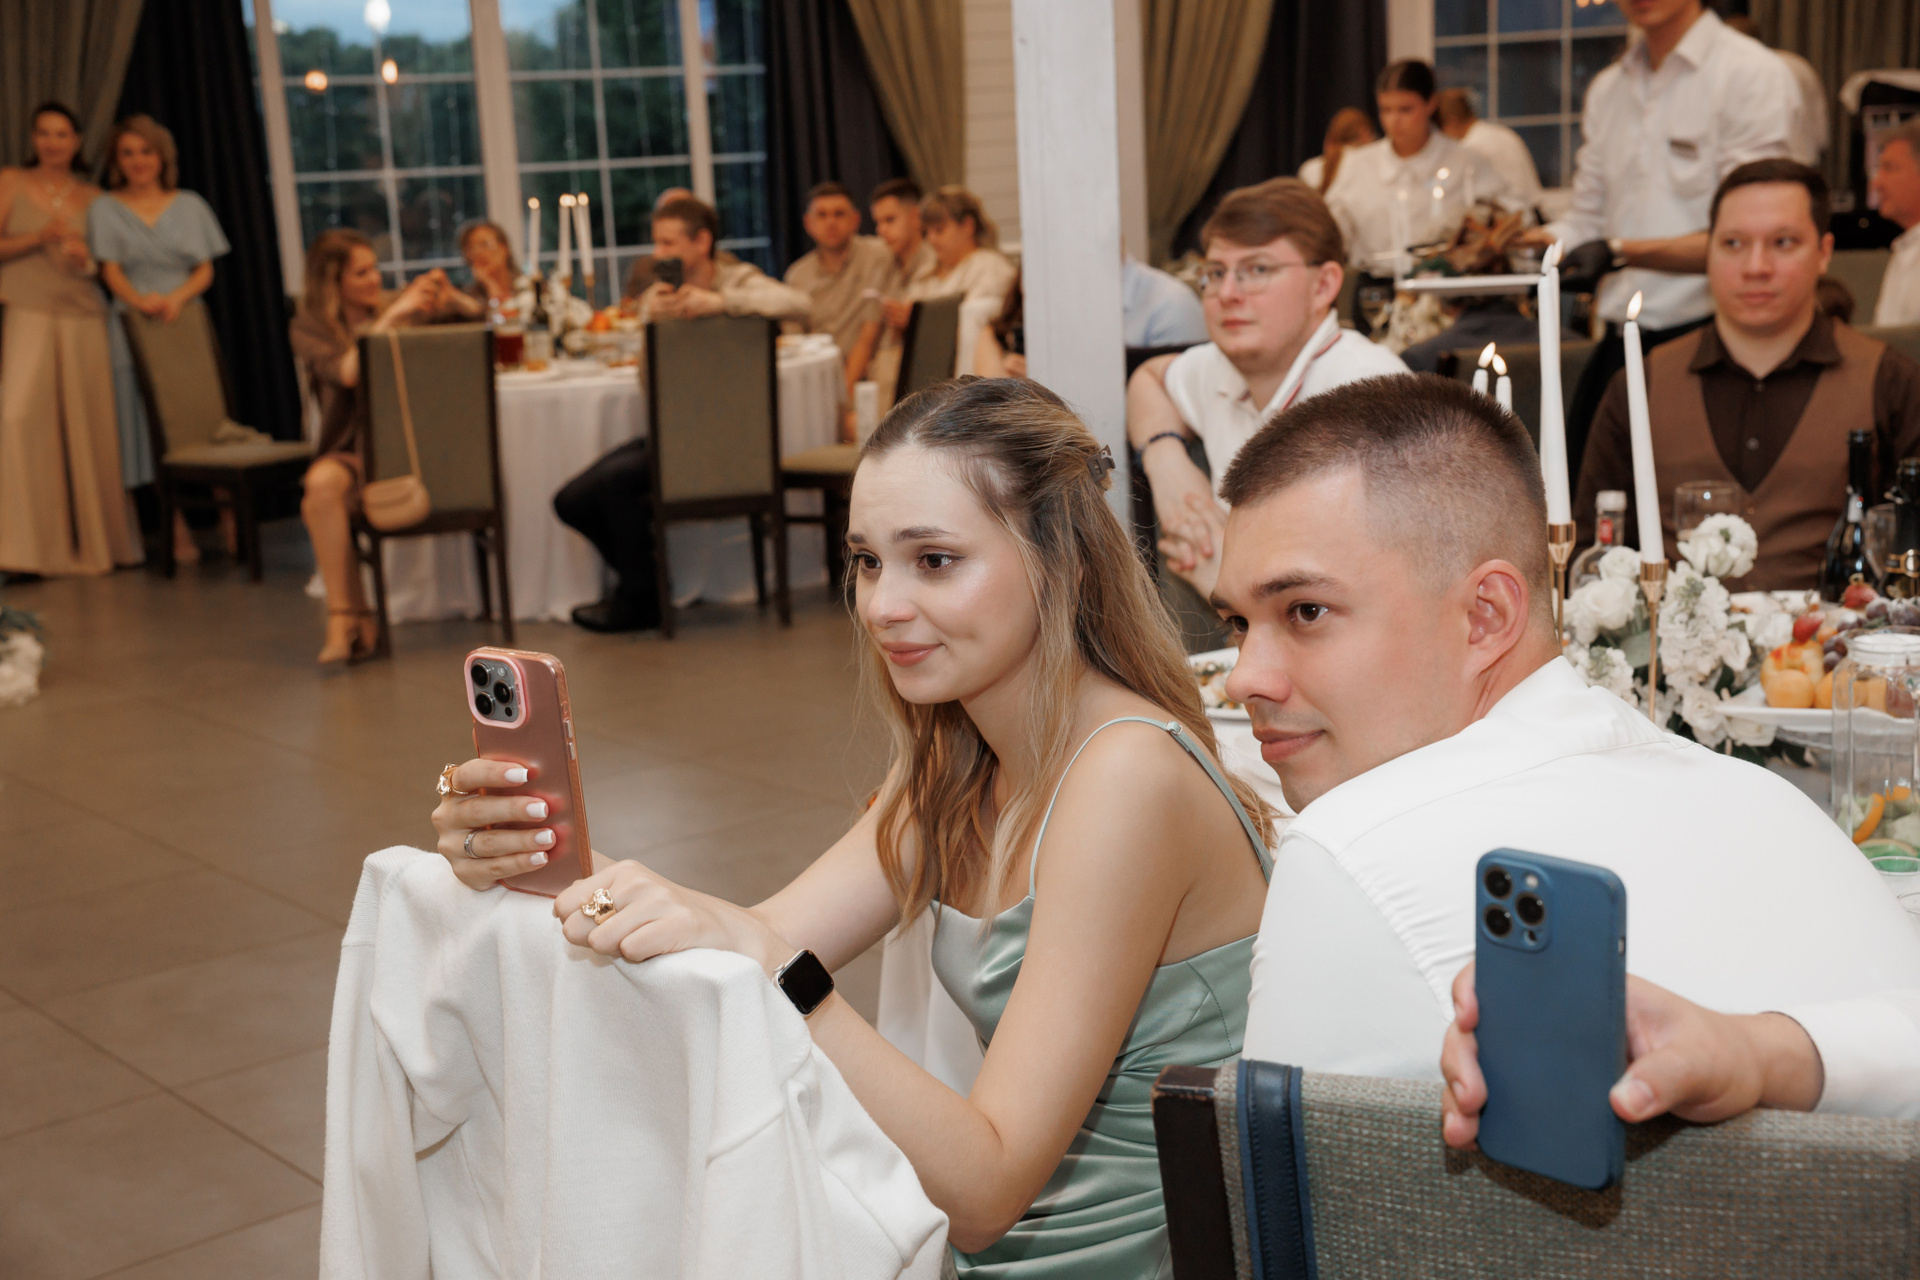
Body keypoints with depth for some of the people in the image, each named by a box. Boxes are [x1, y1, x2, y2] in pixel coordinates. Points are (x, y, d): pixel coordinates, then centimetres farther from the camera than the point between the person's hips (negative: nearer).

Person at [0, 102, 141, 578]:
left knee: (87, 426, 2)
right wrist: (38, 239, -13)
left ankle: (92, 542, 12)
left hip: (83, 319, 3)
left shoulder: (93, 198, 14)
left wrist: (85, 257, -4)